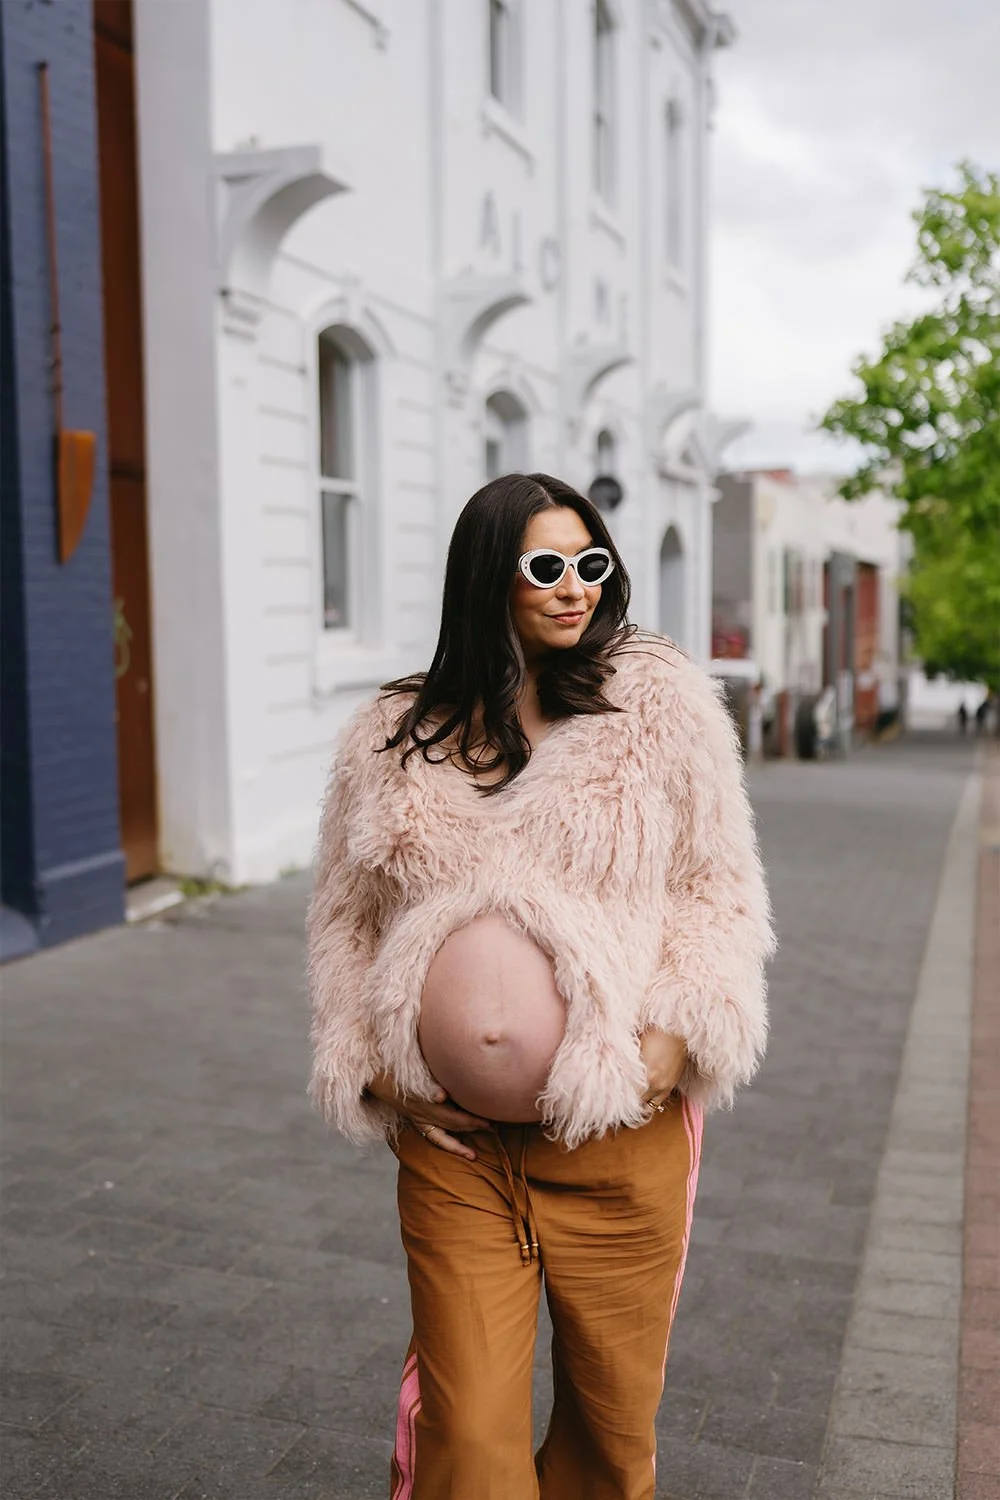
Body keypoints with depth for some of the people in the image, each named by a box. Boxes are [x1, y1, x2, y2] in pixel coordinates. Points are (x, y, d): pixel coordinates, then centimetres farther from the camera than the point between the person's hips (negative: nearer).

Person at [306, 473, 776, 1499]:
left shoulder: (660, 704, 0)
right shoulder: (394, 739, 4)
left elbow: (719, 889, 2)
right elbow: (344, 917, 12)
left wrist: (678, 1034, -11)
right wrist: (372, 1065, 1)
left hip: (618, 1131, 0)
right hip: (451, 1138, 1)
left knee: (613, 1414, 15)